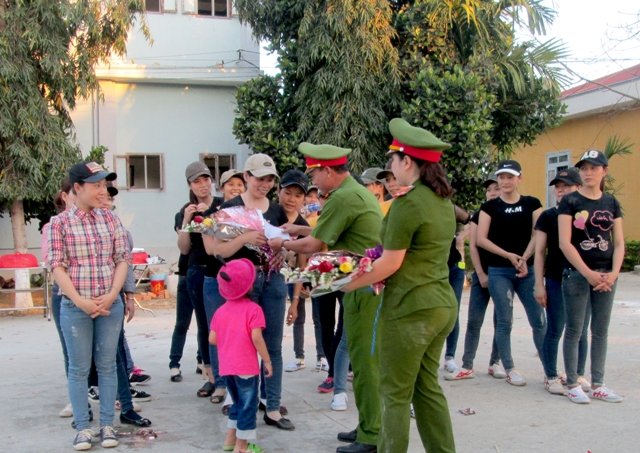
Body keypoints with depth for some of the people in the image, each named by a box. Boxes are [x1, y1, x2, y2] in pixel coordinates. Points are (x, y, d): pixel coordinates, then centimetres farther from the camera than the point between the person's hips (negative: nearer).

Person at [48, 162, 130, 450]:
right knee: (79, 368, 5)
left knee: (107, 365, 8)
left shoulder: (111, 219, 4)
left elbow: (123, 259, 4)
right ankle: (82, 428, 14)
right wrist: (80, 301, -13)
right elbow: (56, 265, -6)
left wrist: (111, 295, -8)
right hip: (75, 306, -2)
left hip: (110, 305, 2)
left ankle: (107, 424, 17)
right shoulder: (60, 223, -3)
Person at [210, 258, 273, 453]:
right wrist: (267, 360, -10)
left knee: (238, 402, 23)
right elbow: (256, 337, -19)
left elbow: (212, 338, 4)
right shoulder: (253, 309, -12)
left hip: (226, 366, 7)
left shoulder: (221, 310, 7)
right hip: (246, 366, -7)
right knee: (248, 405, 5)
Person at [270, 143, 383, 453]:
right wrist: (301, 228, 23)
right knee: (365, 358, 16)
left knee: (365, 360, -3)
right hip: (369, 284, 10)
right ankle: (368, 427, 25)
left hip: (363, 287, -10)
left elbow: (313, 245, -13)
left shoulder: (342, 198, -16)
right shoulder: (358, 190, 15)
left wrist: (282, 244, 3)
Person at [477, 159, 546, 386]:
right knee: (504, 322, 1)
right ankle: (509, 369, 12)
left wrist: (524, 259, -12)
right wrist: (509, 255, -9)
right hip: (499, 271, -1)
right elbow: (481, 239, -2)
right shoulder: (490, 206, 5)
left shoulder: (532, 204, 7)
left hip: (528, 270, 1)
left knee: (539, 320, 0)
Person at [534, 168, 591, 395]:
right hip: (555, 280, -2)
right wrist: (539, 284, -4)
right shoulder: (547, 216, 1)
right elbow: (539, 252, 1)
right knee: (555, 330, 2)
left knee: (581, 331, 8)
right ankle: (551, 377, 11)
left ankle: (578, 375, 21)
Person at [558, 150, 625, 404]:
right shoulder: (570, 201, -3)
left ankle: (598, 385, 18)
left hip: (606, 275, 4)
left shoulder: (611, 203, 9)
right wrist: (588, 273, -15)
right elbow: (564, 243, -9)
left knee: (601, 331, 9)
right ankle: (573, 385, 9)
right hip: (576, 274, -4)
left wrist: (614, 272, -9)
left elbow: (619, 242, 7)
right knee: (574, 331, 1)